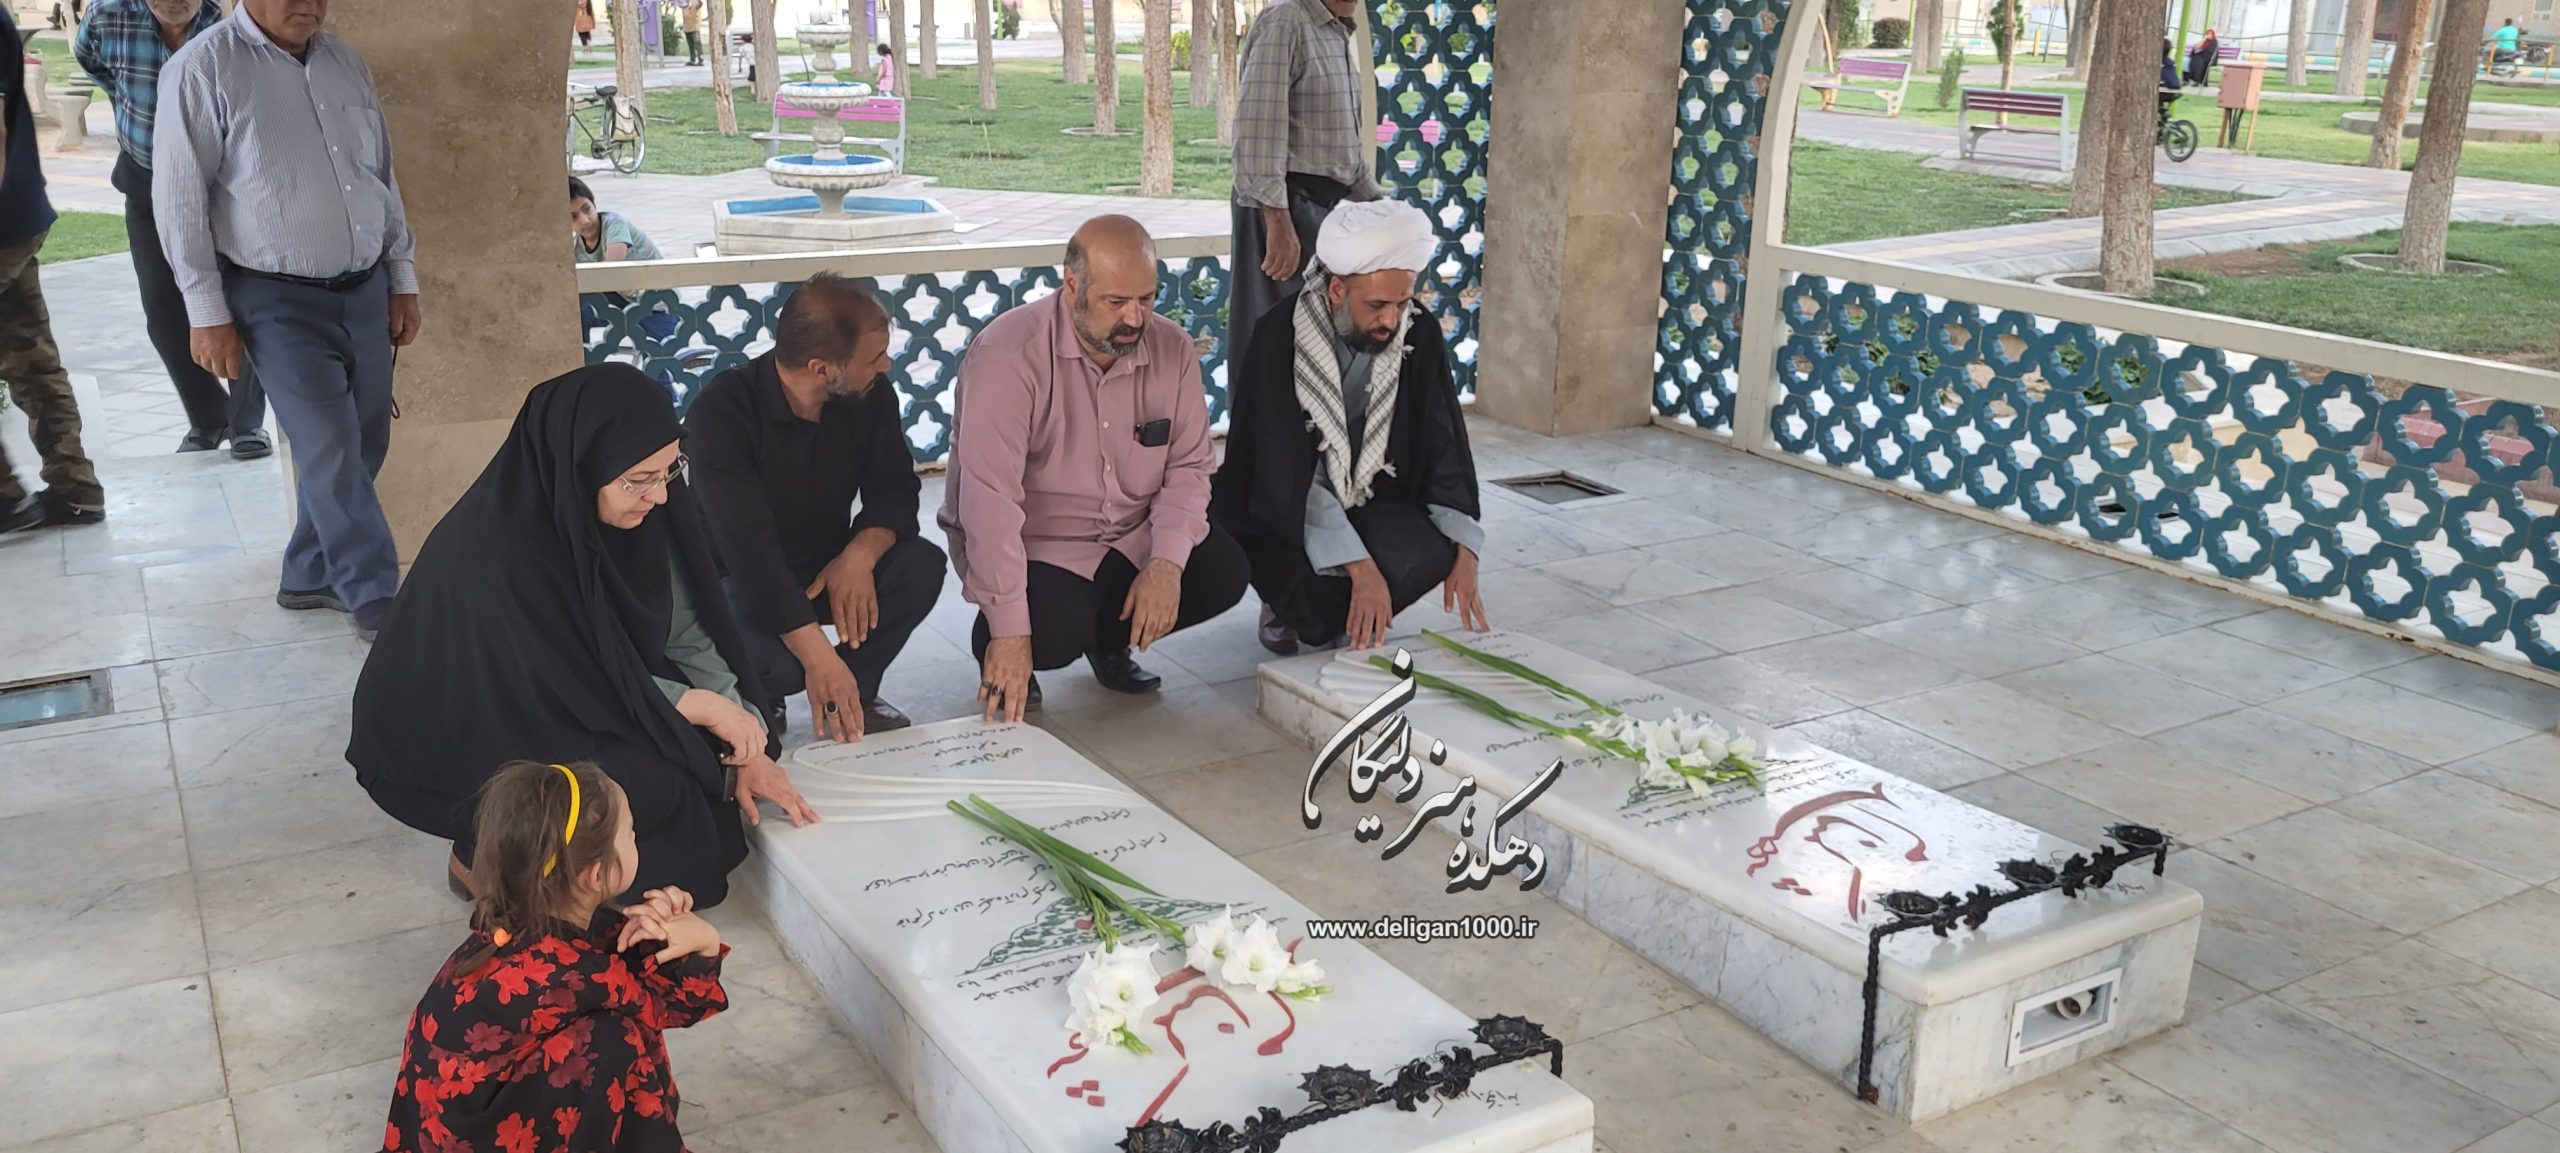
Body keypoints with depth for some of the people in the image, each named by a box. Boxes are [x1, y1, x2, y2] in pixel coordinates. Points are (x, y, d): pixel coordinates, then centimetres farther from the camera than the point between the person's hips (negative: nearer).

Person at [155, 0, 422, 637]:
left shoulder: (345, 63, 9)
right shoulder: (203, 68, -9)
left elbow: (384, 177, 16)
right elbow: (180, 197, -8)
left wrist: (402, 280, 14)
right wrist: (207, 314, -10)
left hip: (364, 290, 6)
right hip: (278, 301, -6)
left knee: (363, 444, 9)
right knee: (331, 451, -9)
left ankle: (310, 576, 26)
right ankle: (376, 598, 2)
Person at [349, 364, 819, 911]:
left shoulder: (640, 509, -12)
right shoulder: (499, 554, -32)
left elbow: (687, 636, -6)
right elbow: (556, 694, -26)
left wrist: (747, 751, -12)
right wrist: (701, 706, -20)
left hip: (565, 713, 7)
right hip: (450, 753, -7)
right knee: (646, 784, -27)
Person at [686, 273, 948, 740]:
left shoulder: (870, 395, -10)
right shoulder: (722, 412, -27)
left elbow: (894, 490, -6)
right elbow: (749, 549, -33)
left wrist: (861, 554, -31)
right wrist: (819, 656, -40)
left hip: (828, 568, 5)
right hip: (741, 581, -5)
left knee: (921, 567, -24)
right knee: (774, 664, -35)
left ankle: (852, 693, -1)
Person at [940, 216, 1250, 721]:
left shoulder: (1171, 348, -5)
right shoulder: (1008, 355, -23)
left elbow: (1190, 464, -2)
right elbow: (990, 499, -28)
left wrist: (1167, 562, -21)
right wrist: (1011, 632, -32)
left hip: (1132, 537, 6)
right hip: (1034, 547, -5)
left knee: (1224, 572, -15)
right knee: (1055, 633, -32)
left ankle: (1110, 635, 14)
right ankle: (995, 649, 7)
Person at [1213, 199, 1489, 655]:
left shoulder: (1419, 335, -11)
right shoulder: (1281, 339, -23)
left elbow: (1445, 447, -8)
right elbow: (1289, 475, -27)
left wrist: (1464, 554, -22)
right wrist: (1361, 568, -35)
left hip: (1369, 504, 4)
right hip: (1280, 510, -3)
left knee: (1432, 552, -26)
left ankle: (1327, 619, 2)